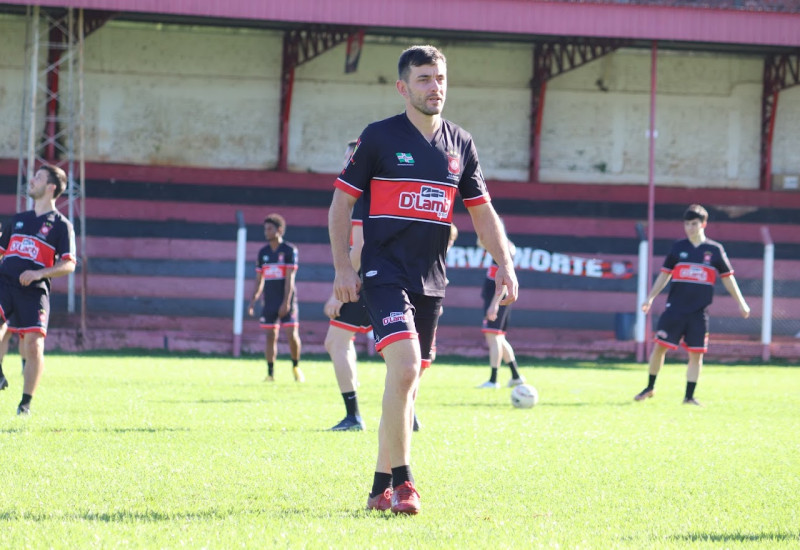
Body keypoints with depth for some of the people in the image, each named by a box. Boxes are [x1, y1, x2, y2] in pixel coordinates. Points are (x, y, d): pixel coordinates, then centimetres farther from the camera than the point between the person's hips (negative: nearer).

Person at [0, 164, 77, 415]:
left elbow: (68, 264, -3)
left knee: (34, 345, -11)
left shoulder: (61, 225, 5)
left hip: (34, 291, -4)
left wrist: (39, 273, -16)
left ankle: (26, 402, 0)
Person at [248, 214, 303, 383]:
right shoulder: (263, 253, 10)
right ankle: (270, 373, 3)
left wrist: (286, 302, -17)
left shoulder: (290, 250, -4)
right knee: (270, 336, 1)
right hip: (269, 301, 4)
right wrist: (253, 301, 6)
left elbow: (290, 278, -11)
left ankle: (296, 367, 11)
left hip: (287, 300, -4)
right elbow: (259, 280, 14)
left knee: (292, 334, -10)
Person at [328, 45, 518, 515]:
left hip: (431, 280, 5)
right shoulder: (379, 137, -3)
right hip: (385, 274, -5)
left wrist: (504, 263, 5)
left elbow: (482, 210, 17)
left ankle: (382, 487, 17)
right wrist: (343, 266, -6)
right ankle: (402, 481, -15)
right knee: (405, 367, -22)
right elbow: (342, 201, 1)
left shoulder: (460, 144, 10)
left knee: (407, 382, 8)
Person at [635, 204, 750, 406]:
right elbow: (665, 274, 11)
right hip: (675, 309, 0)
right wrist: (650, 297, 5)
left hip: (699, 312, 0)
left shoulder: (715, 250, 3)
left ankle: (689, 396, 8)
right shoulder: (678, 247, 5)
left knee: (696, 353, -1)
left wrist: (741, 303, 7)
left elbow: (727, 277, 9)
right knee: (660, 346, -3)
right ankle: (650, 388, 13)